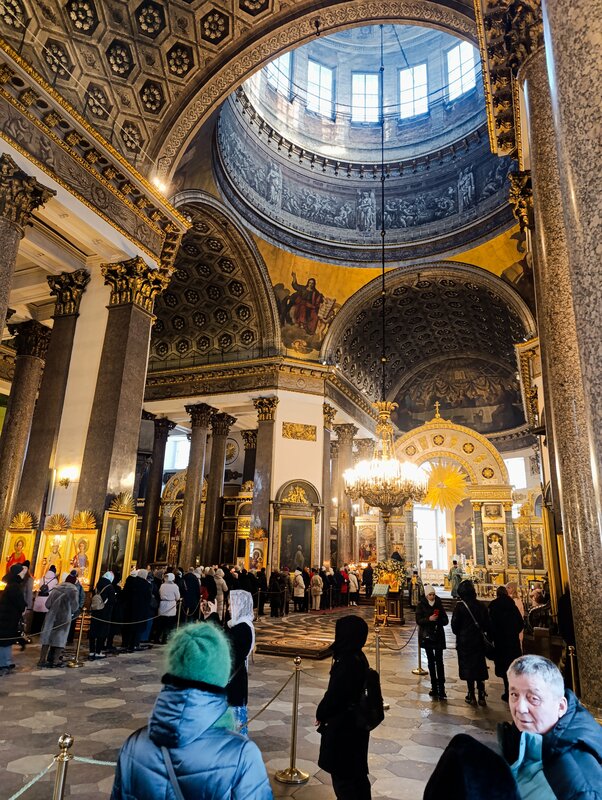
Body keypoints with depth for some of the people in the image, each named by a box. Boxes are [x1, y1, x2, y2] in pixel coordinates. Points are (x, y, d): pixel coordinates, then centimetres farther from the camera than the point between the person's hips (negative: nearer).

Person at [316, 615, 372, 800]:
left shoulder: (347, 663, -30)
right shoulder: (359, 657, -2)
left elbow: (334, 694, -22)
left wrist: (321, 714, -4)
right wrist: (324, 712, 11)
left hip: (343, 726, -9)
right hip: (356, 722, 9)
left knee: (341, 772, 10)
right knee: (356, 770, 24)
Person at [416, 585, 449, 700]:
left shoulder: (439, 603, 1)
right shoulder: (421, 605, -3)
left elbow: (446, 620, 2)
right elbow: (418, 620, -9)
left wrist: (439, 619, -18)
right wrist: (429, 619, -24)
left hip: (438, 635, 0)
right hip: (427, 636, 0)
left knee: (439, 661, -8)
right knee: (431, 661, 9)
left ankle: (441, 688, -8)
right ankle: (434, 686, 19)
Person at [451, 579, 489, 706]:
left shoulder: (460, 607, -16)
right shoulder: (481, 606, -4)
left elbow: (454, 625, -11)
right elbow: (486, 625, 4)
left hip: (464, 642, -4)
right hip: (478, 642, 4)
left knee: (468, 668, 6)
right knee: (480, 667, 13)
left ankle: (471, 697, 12)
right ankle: (481, 696, 16)